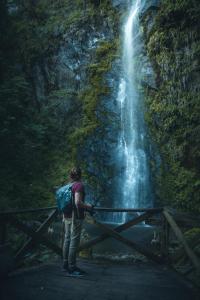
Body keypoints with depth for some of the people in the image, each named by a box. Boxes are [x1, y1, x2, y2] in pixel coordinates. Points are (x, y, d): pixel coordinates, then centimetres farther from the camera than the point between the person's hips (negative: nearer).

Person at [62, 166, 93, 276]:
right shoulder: (79, 185, -13)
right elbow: (78, 202, -24)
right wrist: (87, 206, -8)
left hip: (67, 216, 8)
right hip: (76, 217, -8)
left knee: (67, 240, 15)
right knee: (74, 241, -2)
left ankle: (66, 264, 26)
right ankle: (72, 268, 5)